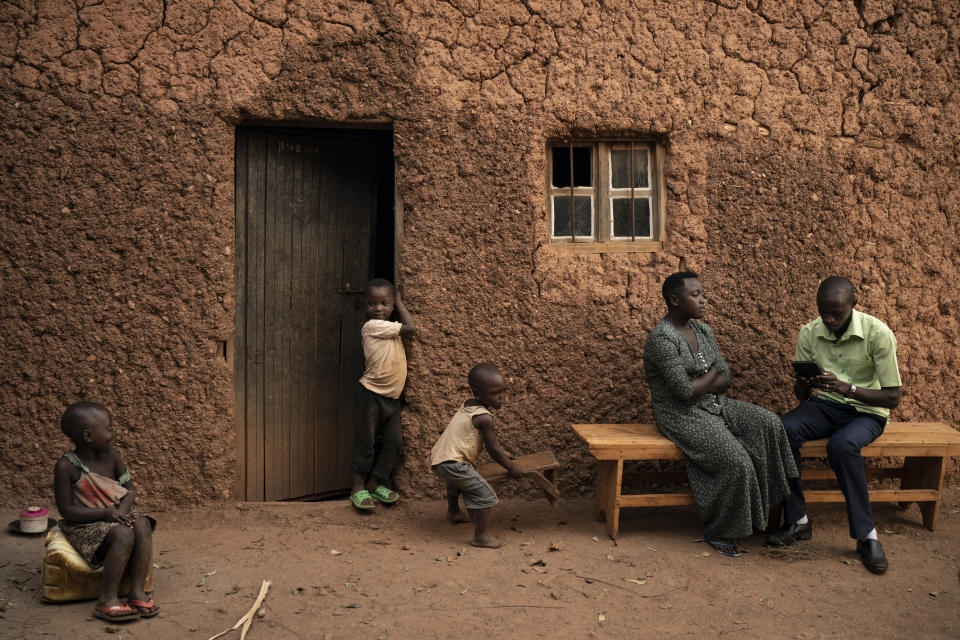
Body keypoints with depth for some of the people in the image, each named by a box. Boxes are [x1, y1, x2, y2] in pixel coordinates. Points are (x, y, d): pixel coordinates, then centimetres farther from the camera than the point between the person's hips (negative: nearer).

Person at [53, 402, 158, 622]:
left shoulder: (112, 457, 3)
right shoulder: (66, 466, -14)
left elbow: (130, 490, 6)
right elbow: (66, 510, -15)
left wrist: (122, 510, -17)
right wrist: (104, 514, -26)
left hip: (116, 515, 6)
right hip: (85, 525, -6)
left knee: (143, 525, -25)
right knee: (123, 535, -33)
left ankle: (137, 591, -22)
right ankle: (107, 599, -24)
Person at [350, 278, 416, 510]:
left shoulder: (390, 329, 14)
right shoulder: (373, 326, -13)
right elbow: (411, 327, -11)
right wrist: (400, 302, 0)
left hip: (392, 397, 8)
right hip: (372, 395, -8)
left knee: (393, 441, 5)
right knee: (366, 442, -1)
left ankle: (374, 484, 17)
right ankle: (358, 488, 12)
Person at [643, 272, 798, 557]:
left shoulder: (703, 331, 9)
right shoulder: (661, 339, -18)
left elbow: (726, 380, 6)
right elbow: (684, 391, -23)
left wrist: (698, 384, -13)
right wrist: (711, 373, -5)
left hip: (714, 405, 8)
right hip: (682, 416, -8)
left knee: (767, 424, -14)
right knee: (735, 461, -25)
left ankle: (768, 509, -5)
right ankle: (716, 531, -4)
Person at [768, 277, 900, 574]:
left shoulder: (878, 334, -15)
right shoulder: (809, 333, -2)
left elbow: (893, 397, -14)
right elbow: (801, 395, 5)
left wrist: (847, 388, -30)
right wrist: (803, 387, -21)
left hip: (866, 411, -3)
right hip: (825, 405, 4)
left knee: (842, 445, -38)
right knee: (782, 430, -29)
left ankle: (866, 535, -21)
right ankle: (797, 520, -17)